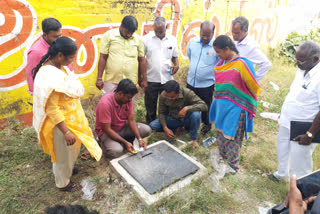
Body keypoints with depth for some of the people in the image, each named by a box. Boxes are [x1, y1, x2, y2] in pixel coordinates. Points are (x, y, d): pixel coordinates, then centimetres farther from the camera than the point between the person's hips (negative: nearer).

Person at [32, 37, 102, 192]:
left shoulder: (59, 66, -1)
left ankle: (67, 169, 56)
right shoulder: (49, 77, -31)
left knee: (72, 149, 29)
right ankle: (63, 183, 38)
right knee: (63, 153, 14)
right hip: (60, 122, -9)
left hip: (70, 118, 9)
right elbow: (52, 109, -28)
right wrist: (66, 131, -26)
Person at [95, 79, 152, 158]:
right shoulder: (105, 103, -31)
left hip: (123, 126, 6)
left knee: (147, 130, -12)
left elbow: (131, 120, -11)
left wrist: (139, 139, -22)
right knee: (117, 151, -33)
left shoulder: (128, 99, -13)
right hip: (106, 131, -6)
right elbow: (107, 129, -28)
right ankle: (104, 143, 1)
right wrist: (125, 142, -31)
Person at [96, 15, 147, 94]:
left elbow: (141, 60, 8)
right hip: (111, 81, -1)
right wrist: (99, 78, -5)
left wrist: (144, 79, 8)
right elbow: (103, 58, -2)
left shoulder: (138, 39, 5)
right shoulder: (109, 35, 0)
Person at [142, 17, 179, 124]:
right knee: (150, 106, 11)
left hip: (167, 79, 2)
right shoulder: (146, 39, -4)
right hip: (151, 79, -2)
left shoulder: (172, 39, 5)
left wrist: (176, 65, -6)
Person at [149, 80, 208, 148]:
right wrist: (165, 128, -21)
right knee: (152, 125, -18)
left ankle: (194, 138, -9)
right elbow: (161, 113, -7)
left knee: (196, 114, -37)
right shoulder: (163, 96, -18)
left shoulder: (187, 93, -26)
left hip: (186, 119, -2)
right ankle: (173, 129, 10)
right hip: (172, 119, 3)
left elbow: (204, 106, -30)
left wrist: (187, 108, -41)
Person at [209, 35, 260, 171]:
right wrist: (218, 99, 14)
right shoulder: (221, 63, 4)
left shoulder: (242, 64, -18)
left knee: (232, 139, 3)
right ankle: (222, 159, 42)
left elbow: (254, 88, -12)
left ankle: (232, 168, 22)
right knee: (221, 134, 21)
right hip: (221, 107, 8)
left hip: (235, 109, -7)